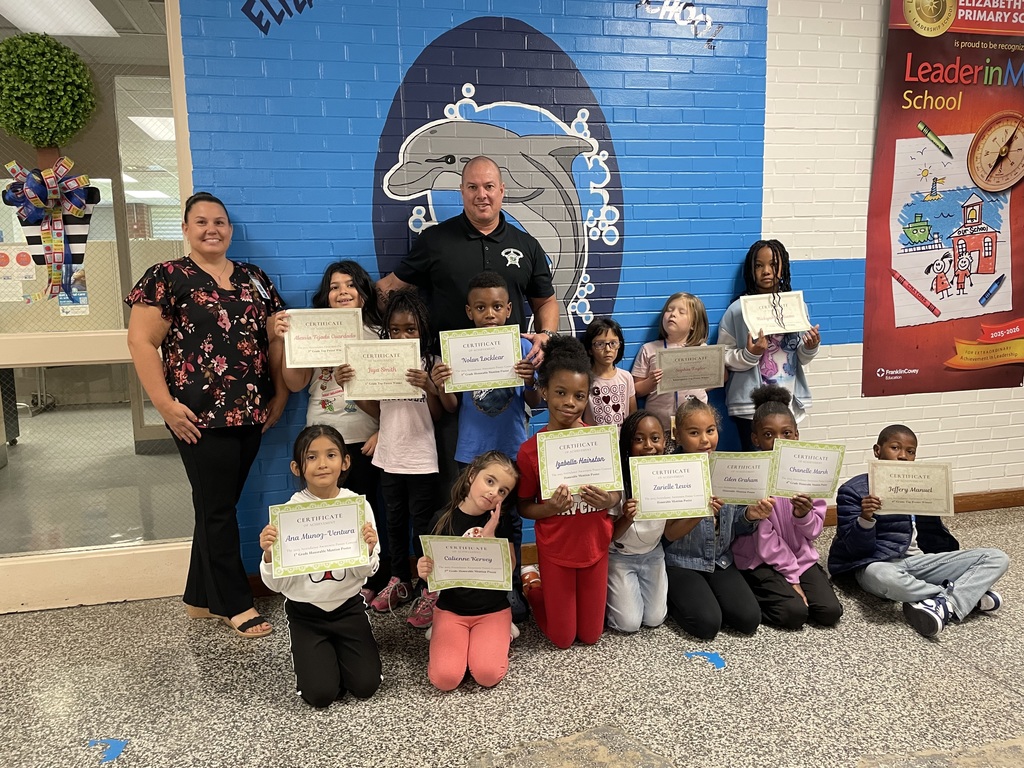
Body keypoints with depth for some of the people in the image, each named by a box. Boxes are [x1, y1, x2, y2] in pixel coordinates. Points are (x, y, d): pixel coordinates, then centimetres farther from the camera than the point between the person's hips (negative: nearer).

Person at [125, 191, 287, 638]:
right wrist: (165, 404, -13)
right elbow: (140, 340, -7)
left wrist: (280, 395, 7)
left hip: (251, 414, 5)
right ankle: (236, 604, 16)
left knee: (219, 505, 14)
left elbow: (276, 339, 15)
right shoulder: (167, 277, -2)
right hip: (201, 417, -5)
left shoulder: (254, 278, 13)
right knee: (217, 509, 2)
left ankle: (201, 598, 29)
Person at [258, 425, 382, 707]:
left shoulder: (359, 505, -10)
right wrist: (269, 555, -28)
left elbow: (366, 573, -2)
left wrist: (368, 551, -23)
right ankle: (313, 655, 25)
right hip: (305, 613, -1)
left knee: (366, 686, -5)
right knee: (321, 694, -8)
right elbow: (277, 584, -8)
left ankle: (338, 650, 26)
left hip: (348, 606, 1)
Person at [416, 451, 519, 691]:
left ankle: (500, 635, 9)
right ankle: (442, 633, 10)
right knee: (445, 678, -19)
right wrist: (424, 571, -23)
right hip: (450, 610, 0)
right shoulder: (444, 519, -8)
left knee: (487, 675, -21)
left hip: (493, 610, 0)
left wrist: (490, 537, -24)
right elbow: (435, 569, 0)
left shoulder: (501, 521, -6)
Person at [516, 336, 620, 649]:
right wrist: (550, 507, -24)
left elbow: (617, 491, 2)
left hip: (595, 547, 2)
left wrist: (609, 499, -21)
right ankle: (532, 582, 35)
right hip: (555, 550, -2)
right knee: (563, 638, 11)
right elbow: (524, 507, -5)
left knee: (590, 636, 15)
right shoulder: (531, 450, -15)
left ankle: (548, 586, 40)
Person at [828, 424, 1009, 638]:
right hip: (878, 564, -5)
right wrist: (865, 519, -29)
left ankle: (944, 603, -26)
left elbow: (935, 535, 21)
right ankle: (971, 594, -18)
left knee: (997, 558, -6)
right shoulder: (854, 490, -4)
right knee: (881, 577, -43)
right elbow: (857, 548, -10)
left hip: (919, 562, 6)